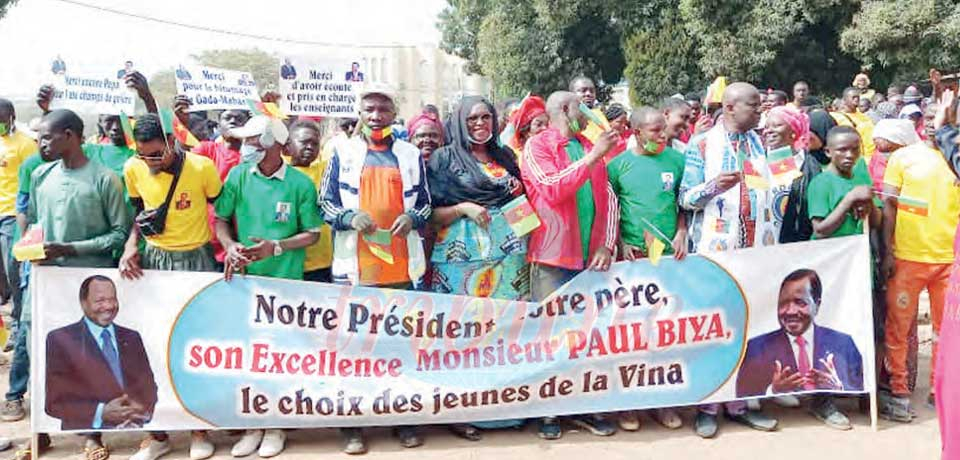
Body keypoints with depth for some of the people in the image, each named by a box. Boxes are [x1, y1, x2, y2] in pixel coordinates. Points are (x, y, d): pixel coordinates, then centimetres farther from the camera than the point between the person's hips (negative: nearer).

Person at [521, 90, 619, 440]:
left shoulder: (590, 148, 15)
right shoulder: (537, 146, -3)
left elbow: (608, 199, 12)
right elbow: (553, 189, -18)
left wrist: (606, 245, 0)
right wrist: (593, 157, -17)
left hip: (591, 258, 6)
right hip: (553, 258, -5)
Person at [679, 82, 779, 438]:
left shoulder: (762, 145, 14)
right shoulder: (702, 145, 0)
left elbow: (772, 193, 18)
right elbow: (686, 199, -3)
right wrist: (714, 185, -21)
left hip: (755, 248, 5)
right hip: (715, 248, -4)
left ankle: (738, 402, 17)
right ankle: (707, 405, 9)